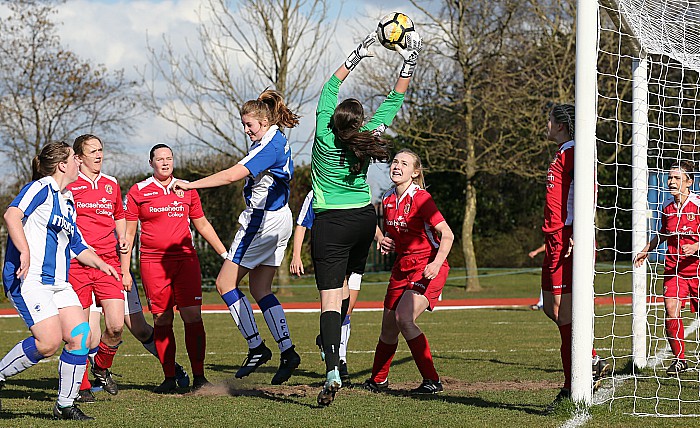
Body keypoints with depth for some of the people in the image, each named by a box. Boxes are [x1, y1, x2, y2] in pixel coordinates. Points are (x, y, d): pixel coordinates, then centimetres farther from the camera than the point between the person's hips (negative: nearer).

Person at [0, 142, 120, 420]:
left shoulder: (67, 201, 22)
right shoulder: (41, 188, -5)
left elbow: (77, 245, 31)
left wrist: (100, 263, 15)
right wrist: (25, 251, -33)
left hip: (58, 282, 9)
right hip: (29, 278, -9)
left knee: (80, 337, -5)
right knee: (49, 342, -20)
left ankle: (65, 405, 5)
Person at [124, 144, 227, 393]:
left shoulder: (186, 190, 12)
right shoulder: (138, 192, 5)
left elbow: (202, 225, 21)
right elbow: (128, 233, 7)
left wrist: (225, 254, 19)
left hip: (185, 259, 2)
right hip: (153, 262, -1)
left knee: (193, 317, -7)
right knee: (162, 321, -1)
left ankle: (199, 376, -2)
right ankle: (169, 378, 6)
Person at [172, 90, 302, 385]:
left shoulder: (269, 146, -20)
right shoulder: (277, 141, 11)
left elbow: (232, 175, -26)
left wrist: (190, 185, -22)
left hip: (264, 221, -10)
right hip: (279, 220, 10)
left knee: (225, 283, -3)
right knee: (260, 289, 12)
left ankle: (256, 347, -2)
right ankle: (287, 352, 5)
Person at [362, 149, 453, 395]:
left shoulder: (420, 198, -16)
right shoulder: (388, 200, 6)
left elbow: (447, 234, -18)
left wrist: (436, 264, -30)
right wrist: (387, 243, 0)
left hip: (428, 267, -7)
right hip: (402, 265, 7)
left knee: (404, 319, -22)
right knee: (388, 325, 10)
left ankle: (432, 381, -13)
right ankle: (378, 380, 30)